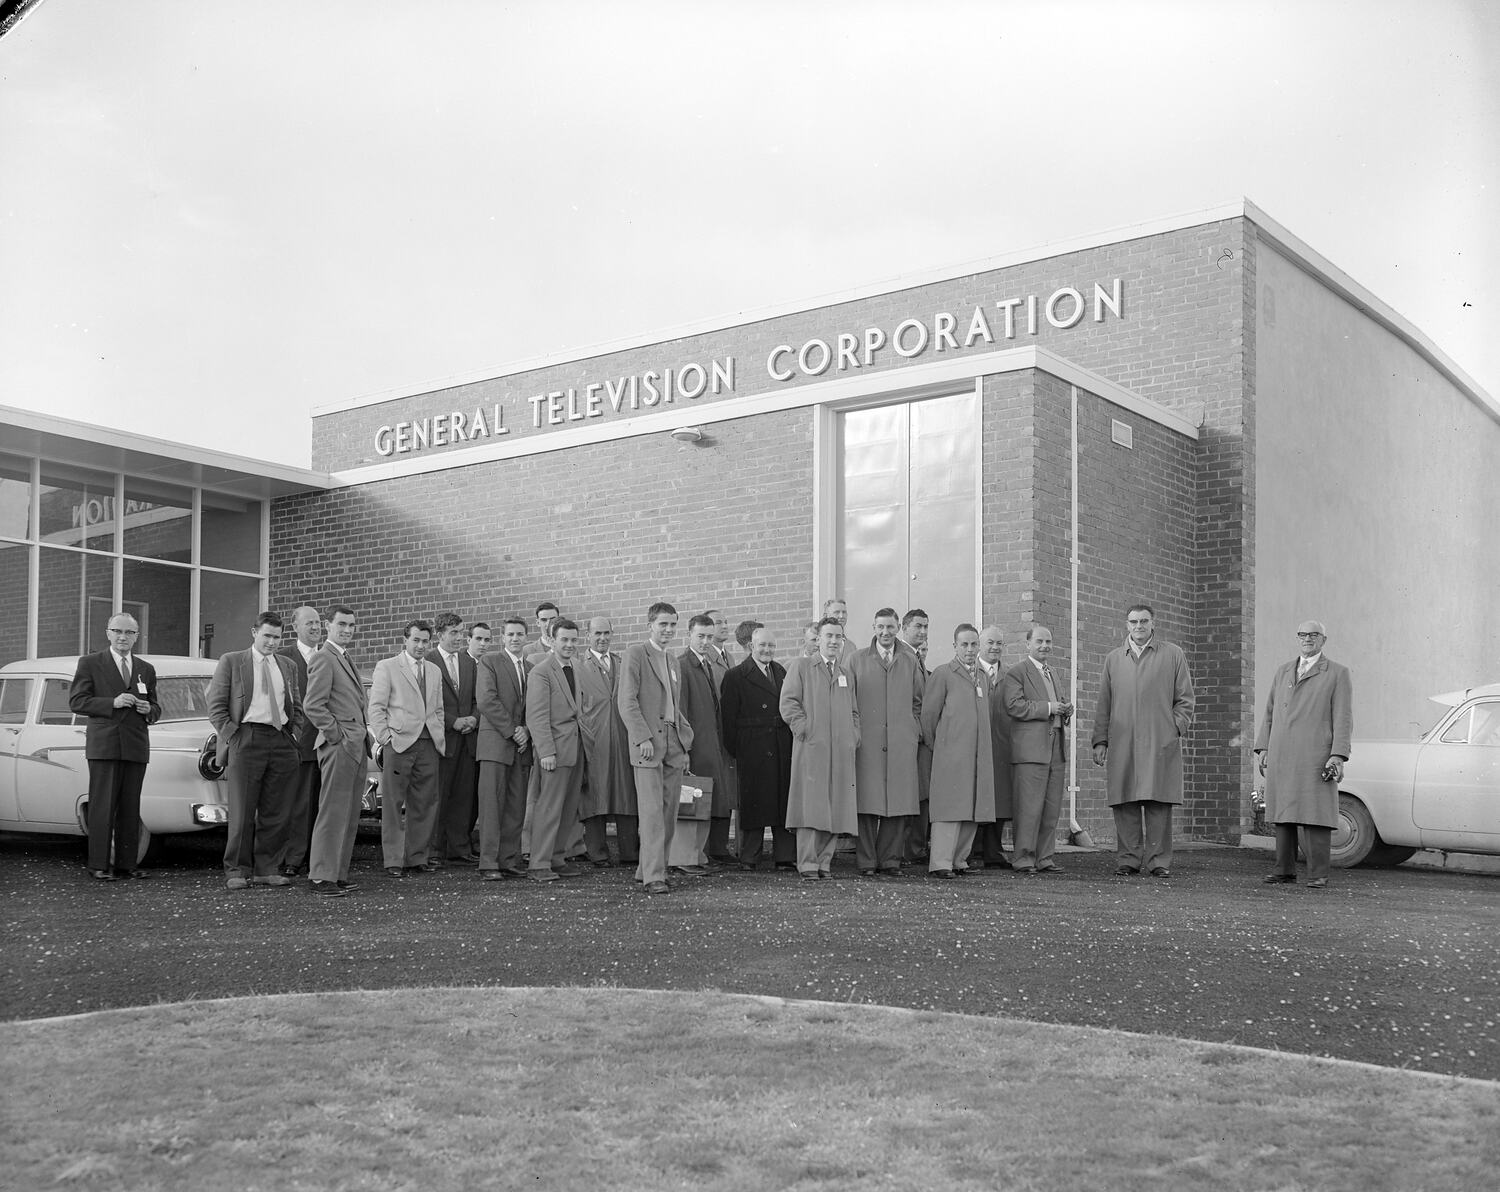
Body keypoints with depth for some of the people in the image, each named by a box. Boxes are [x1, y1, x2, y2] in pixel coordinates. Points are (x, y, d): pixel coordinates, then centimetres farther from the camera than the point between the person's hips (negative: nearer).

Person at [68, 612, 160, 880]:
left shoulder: (146, 669, 16)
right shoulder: (90, 663, 5)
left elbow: (155, 709, 21)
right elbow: (76, 702, -2)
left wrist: (149, 710, -3)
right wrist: (112, 703, -14)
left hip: (136, 747, 4)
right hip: (103, 745, -4)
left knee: (130, 809, 5)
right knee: (103, 807, -5)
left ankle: (126, 863, 10)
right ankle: (99, 865, 0)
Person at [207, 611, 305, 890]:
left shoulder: (288, 666, 18)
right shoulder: (231, 662, 5)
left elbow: (297, 707, 21)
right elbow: (216, 705, 1)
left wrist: (294, 735, 7)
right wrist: (232, 736, -7)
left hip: (282, 742, 4)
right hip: (246, 740, -4)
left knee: (277, 814, 4)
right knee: (242, 812, -2)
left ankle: (267, 869, 12)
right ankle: (237, 871, 5)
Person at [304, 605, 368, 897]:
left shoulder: (345, 660, 20)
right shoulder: (323, 659, -9)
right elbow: (312, 705, -17)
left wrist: (363, 738, 15)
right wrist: (337, 735, -15)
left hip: (356, 748, 9)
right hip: (339, 746, -9)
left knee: (349, 816, 11)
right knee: (333, 814, -7)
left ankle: (338, 873, 16)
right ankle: (321, 877, -3)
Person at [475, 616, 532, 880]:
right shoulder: (489, 662, 1)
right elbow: (486, 700, -10)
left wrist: (526, 731, -3)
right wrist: (511, 730, -12)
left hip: (521, 747, 5)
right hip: (495, 743, -5)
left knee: (516, 807, 4)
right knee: (491, 805, -6)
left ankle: (509, 861, 9)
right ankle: (488, 864, -4)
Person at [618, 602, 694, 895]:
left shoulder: (674, 662, 21)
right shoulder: (636, 653, -4)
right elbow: (627, 701, -11)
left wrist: (685, 744, 17)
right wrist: (643, 738, -18)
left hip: (674, 744, 7)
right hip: (648, 744, -7)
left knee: (669, 813, 7)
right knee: (652, 812, -10)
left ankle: (648, 869, 16)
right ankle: (653, 876, -9)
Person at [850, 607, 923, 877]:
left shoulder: (910, 662, 15)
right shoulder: (857, 660, 9)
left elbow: (918, 702, 19)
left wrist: (916, 731, 8)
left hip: (902, 743, 2)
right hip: (867, 742, -2)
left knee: (900, 805, -1)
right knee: (867, 804, -4)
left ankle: (891, 861, 7)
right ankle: (867, 863, 1)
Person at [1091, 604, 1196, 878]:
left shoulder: (1173, 655, 11)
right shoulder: (1114, 658, 16)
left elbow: (1184, 699, 9)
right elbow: (1104, 704, 15)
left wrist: (1176, 729, -4)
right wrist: (1100, 740, 9)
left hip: (1160, 742, -2)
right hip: (1122, 742, 2)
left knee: (1158, 804, -5)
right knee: (1125, 804, 0)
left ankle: (1158, 861, 0)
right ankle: (1128, 859, 6)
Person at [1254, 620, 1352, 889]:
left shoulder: (1338, 674, 4)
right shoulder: (1283, 671, 18)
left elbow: (1343, 719, -3)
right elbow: (1269, 712, 18)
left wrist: (1338, 755, -12)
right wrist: (1263, 748, 9)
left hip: (1315, 756, -4)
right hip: (1281, 756, 5)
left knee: (1315, 814, -7)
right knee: (1283, 812, 5)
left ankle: (1318, 874, -4)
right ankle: (1285, 869, 11)